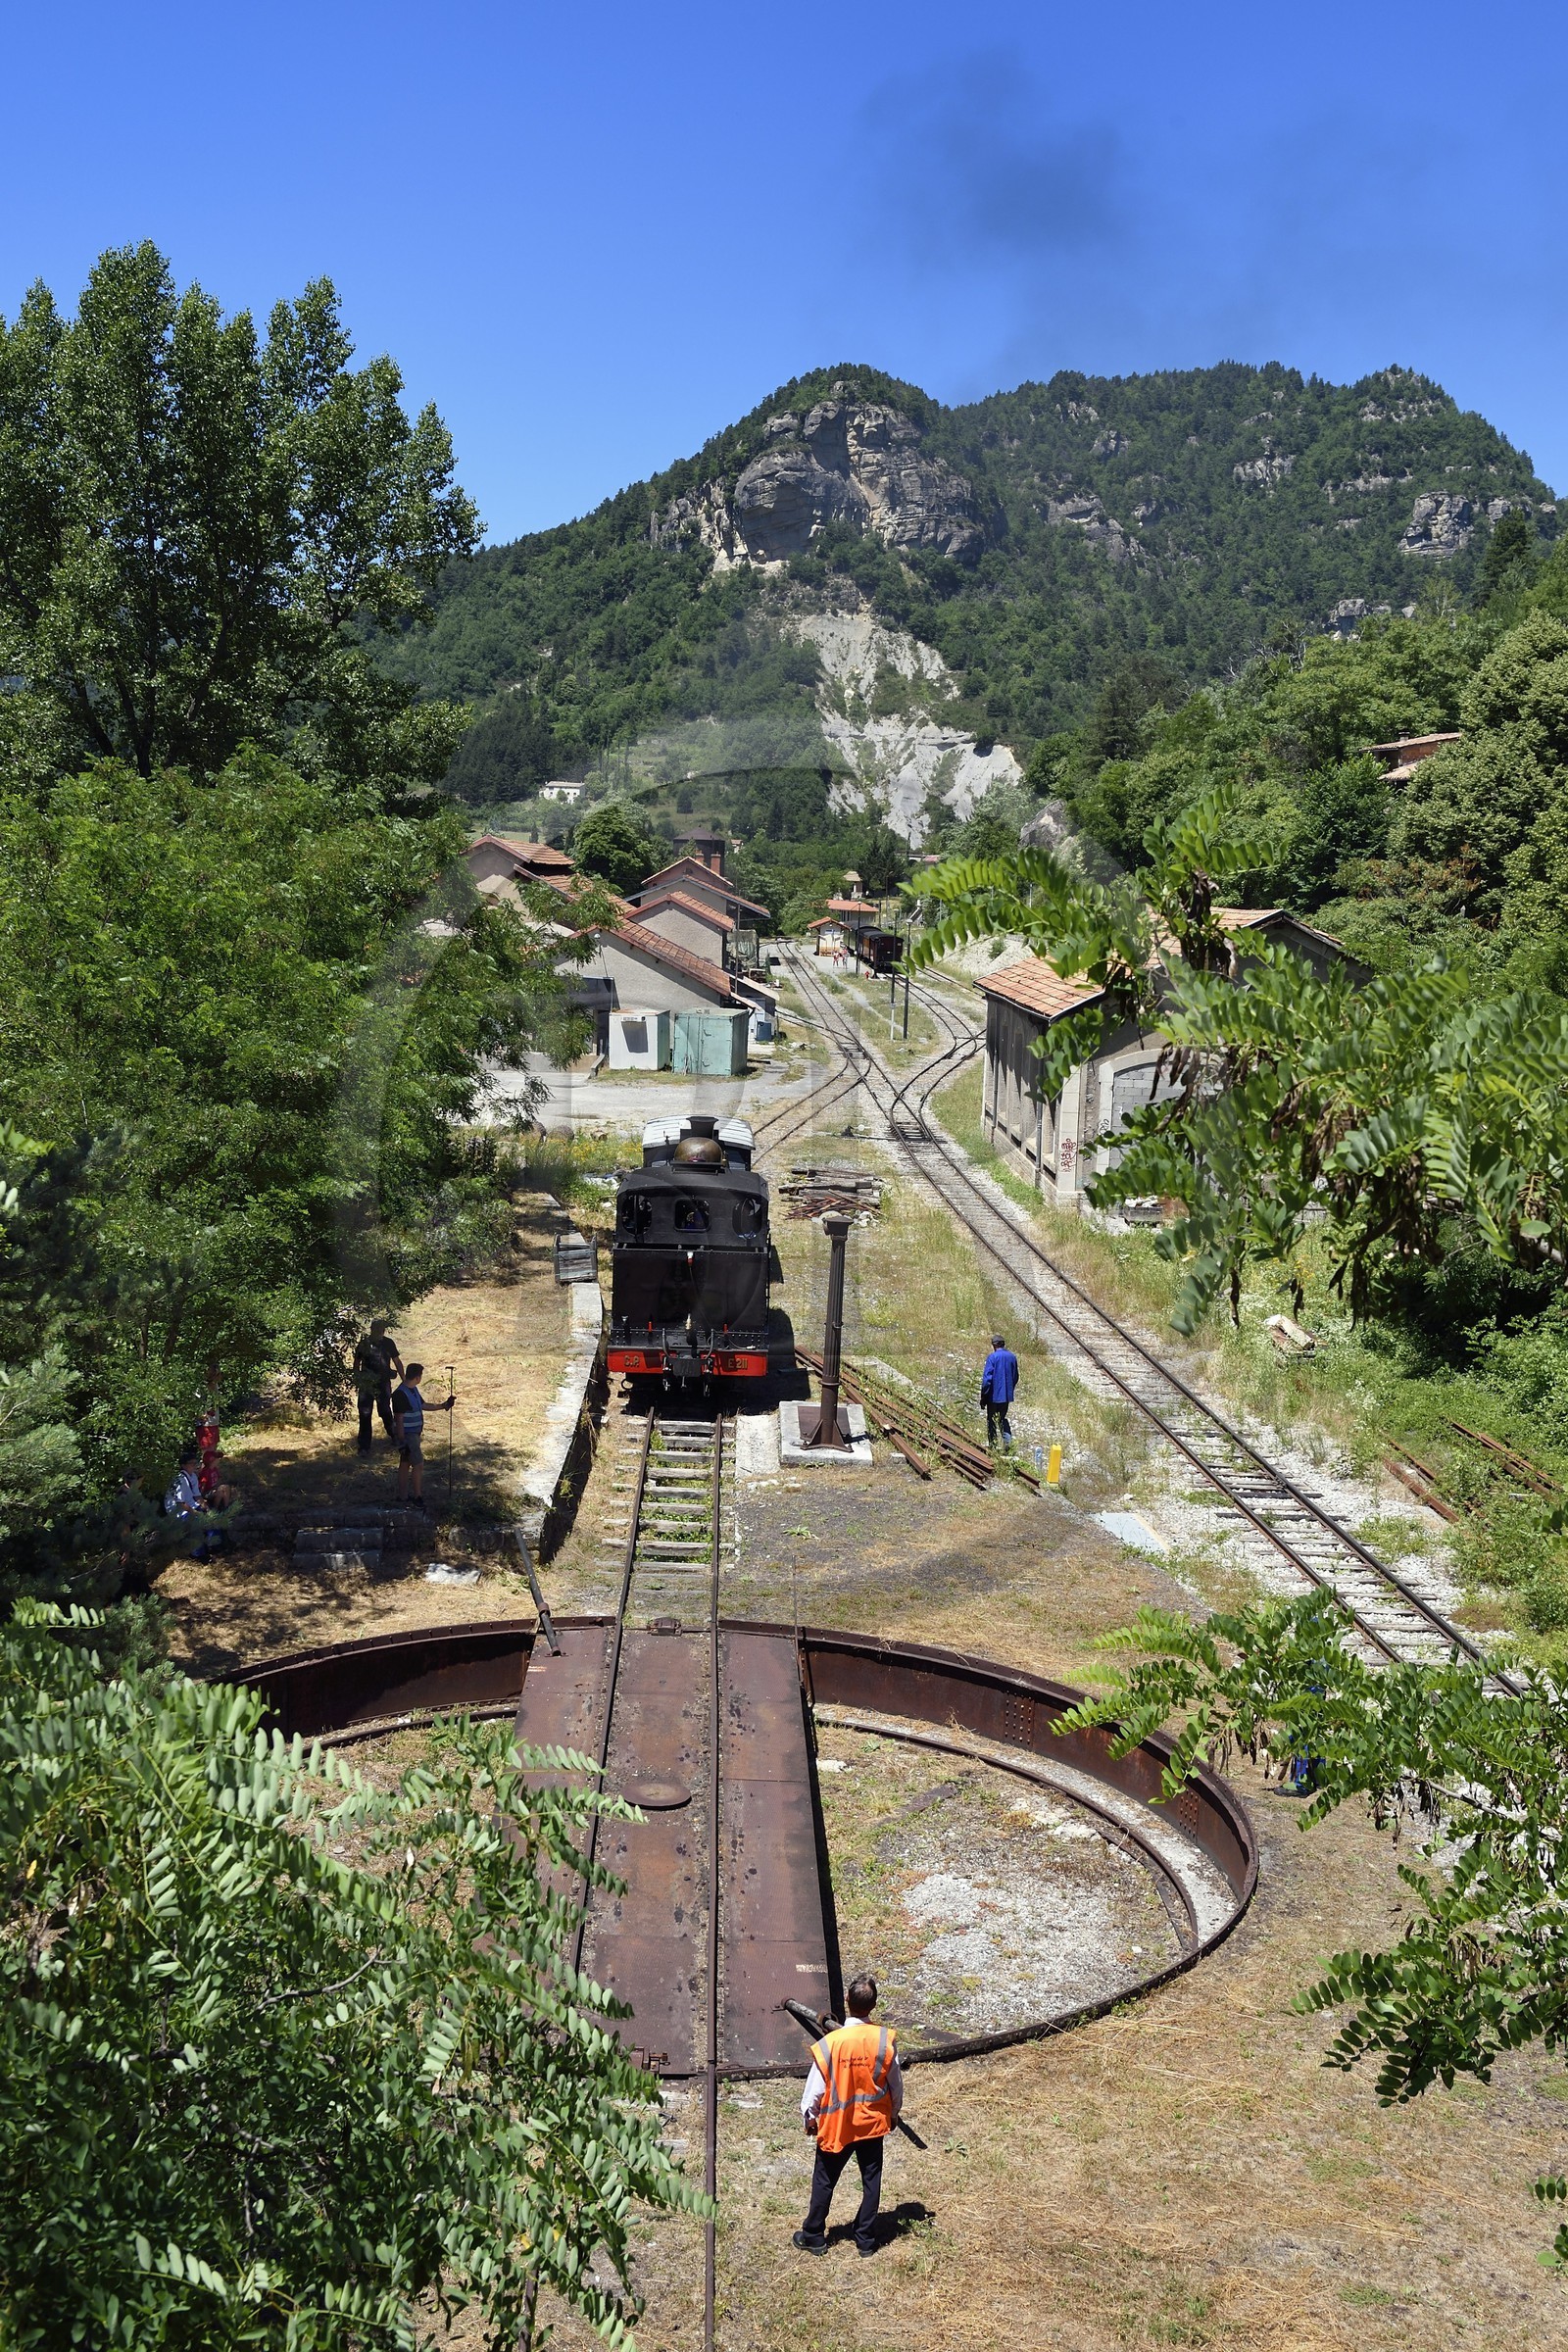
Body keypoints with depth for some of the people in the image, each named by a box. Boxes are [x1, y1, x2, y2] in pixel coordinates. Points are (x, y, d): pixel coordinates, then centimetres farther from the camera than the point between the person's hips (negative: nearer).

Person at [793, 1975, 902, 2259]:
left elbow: (816, 2086, -12)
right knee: (871, 2182, 17)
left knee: (824, 2182, 16)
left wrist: (809, 2117, 6)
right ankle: (866, 2239, 26)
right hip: (873, 2121, 1)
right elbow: (896, 2083, -3)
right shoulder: (886, 2039, -16)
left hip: (836, 2125, -1)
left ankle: (814, 2237, 28)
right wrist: (894, 2112, 15)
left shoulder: (830, 2043, -22)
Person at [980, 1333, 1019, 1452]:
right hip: (1007, 1395, 5)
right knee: (1003, 1418, 19)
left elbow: (987, 1378, -16)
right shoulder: (1012, 1357, 3)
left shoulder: (992, 1357, -15)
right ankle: (1007, 1438, -4)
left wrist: (983, 1397, -9)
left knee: (991, 1421, 8)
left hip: (994, 1396, -5)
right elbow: (1015, 1377, 11)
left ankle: (992, 1446, 11)